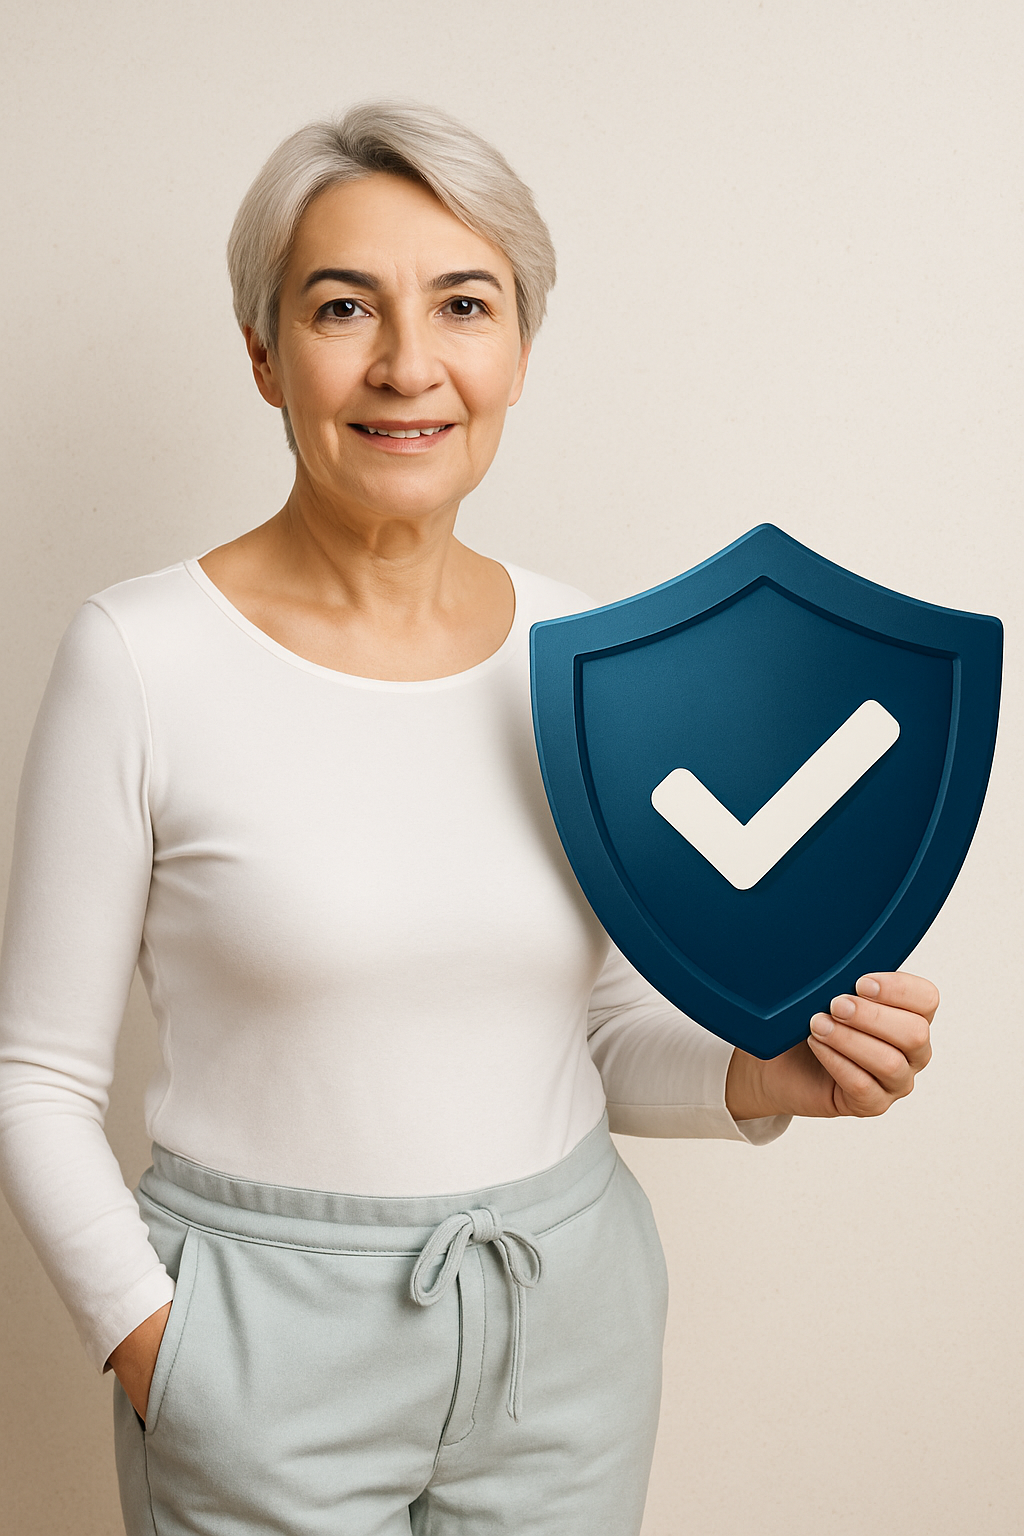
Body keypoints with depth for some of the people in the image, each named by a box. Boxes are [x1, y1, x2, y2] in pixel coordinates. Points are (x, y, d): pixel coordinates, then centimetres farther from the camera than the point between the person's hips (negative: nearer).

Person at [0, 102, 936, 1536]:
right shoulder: (141, 656, -13)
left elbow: (615, 1039, 6)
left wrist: (766, 1077, -11)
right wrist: (155, 1351, -14)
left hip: (571, 1314, 4)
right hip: (264, 1333, -3)